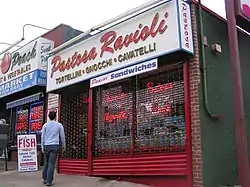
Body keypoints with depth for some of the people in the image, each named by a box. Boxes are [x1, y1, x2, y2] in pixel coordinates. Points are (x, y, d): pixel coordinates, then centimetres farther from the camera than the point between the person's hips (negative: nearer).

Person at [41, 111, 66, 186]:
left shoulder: (45, 125, 5)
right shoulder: (59, 125, 2)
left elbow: (42, 137, 4)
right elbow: (62, 136, 7)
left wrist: (42, 147, 8)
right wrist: (63, 145, 20)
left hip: (47, 146, 3)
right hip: (55, 146, -3)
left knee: (46, 163, 15)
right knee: (51, 164, -4)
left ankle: (45, 179, 20)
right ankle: (48, 181, -5)